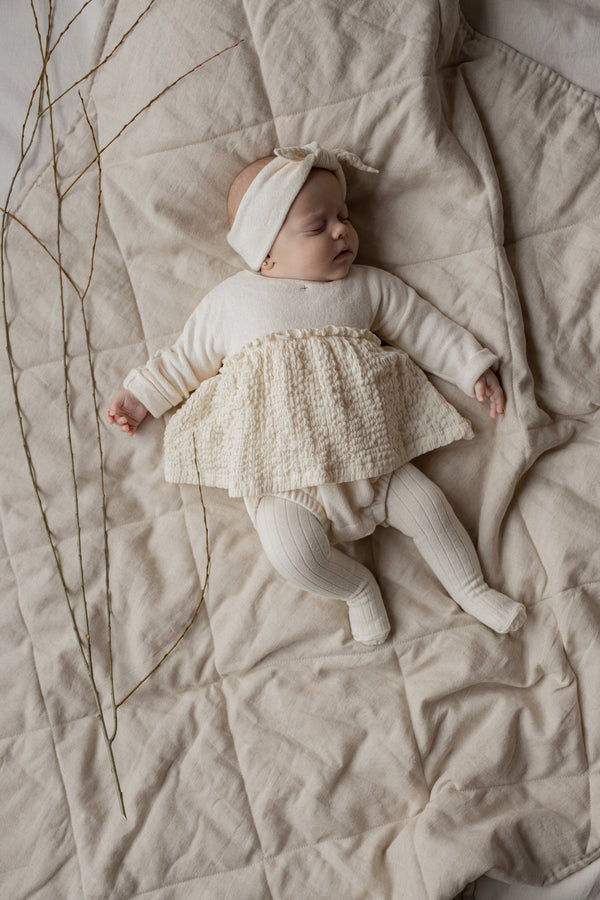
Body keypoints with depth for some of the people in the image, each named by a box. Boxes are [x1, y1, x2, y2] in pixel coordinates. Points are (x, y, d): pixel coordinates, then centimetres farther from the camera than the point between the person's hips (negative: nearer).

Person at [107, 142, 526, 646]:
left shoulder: (369, 287, 9)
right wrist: (140, 396, 12)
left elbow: (422, 327, 16)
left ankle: (471, 589, 22)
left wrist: (474, 369, 11)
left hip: (369, 457, 2)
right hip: (282, 476, -2)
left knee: (427, 504, -6)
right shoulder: (230, 300, 4)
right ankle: (357, 588, 9)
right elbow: (187, 359, 14)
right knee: (294, 553, -22)